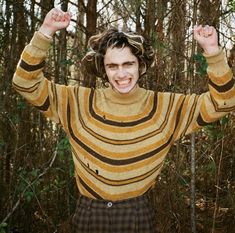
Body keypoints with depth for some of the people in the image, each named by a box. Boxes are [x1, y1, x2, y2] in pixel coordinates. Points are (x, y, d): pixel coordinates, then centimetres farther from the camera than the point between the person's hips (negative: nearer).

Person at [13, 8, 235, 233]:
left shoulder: (163, 106, -6)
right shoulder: (81, 102, -7)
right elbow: (26, 84, -9)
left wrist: (212, 50, -20)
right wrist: (46, 32, -20)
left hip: (139, 214, 0)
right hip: (89, 214, 1)